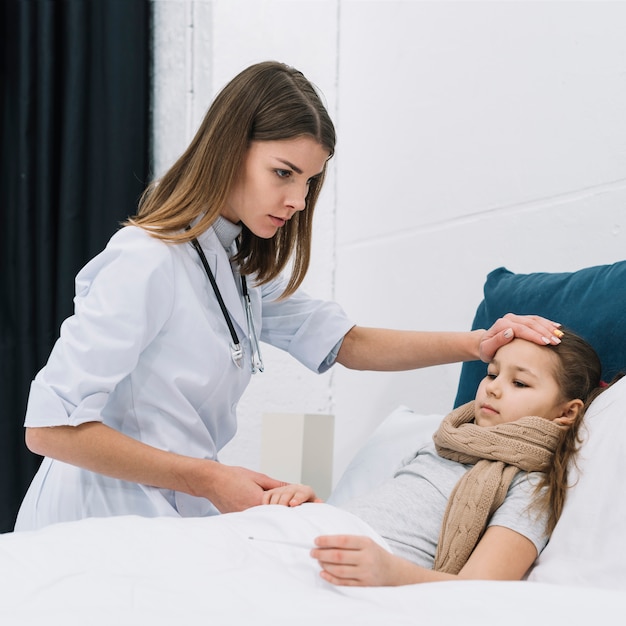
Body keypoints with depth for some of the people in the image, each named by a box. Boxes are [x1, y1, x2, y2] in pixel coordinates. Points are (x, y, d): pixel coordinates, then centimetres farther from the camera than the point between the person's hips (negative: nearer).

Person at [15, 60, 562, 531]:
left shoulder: (241, 266, 11)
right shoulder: (147, 263, -18)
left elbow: (344, 343, 10)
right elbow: (50, 427, -21)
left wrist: (475, 345, -3)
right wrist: (210, 481, -20)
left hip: (172, 521, 9)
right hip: (97, 538, -8)